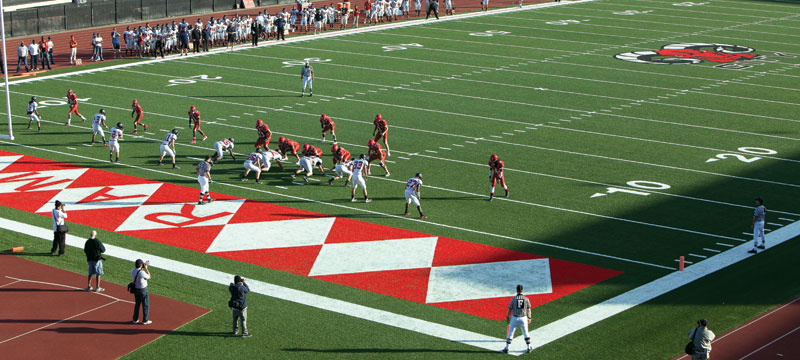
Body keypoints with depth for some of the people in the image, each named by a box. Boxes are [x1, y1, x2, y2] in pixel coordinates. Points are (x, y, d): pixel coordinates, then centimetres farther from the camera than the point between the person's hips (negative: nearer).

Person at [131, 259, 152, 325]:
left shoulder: (132, 271, -6)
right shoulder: (142, 273, -27)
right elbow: (149, 277, -10)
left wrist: (142, 268, 12)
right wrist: (146, 268, -6)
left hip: (136, 290, 7)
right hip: (143, 290, -7)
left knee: (137, 304, 20)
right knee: (146, 305, 8)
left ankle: (135, 319, 25)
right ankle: (145, 320, 13)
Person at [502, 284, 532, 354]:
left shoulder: (513, 299, -9)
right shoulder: (526, 299, -5)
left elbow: (510, 309, -6)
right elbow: (528, 310, -1)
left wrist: (507, 317, 6)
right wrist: (529, 318, 11)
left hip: (514, 318, -1)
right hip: (523, 318, 1)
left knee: (510, 333, 8)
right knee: (526, 333, 17)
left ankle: (506, 349, 8)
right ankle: (529, 348, 20)